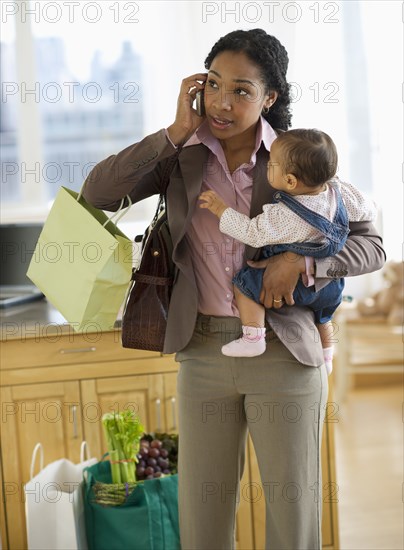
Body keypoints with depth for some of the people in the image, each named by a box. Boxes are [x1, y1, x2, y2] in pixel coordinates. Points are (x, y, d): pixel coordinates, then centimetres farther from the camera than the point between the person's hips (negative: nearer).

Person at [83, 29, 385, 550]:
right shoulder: (183, 155, 2)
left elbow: (370, 245, 1)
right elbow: (98, 193, -10)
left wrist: (304, 260, -18)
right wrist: (176, 132, -12)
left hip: (283, 353, -2)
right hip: (202, 352, 2)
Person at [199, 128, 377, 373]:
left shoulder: (285, 216, -34)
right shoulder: (339, 191, -15)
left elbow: (252, 233, -26)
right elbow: (368, 210, -1)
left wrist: (221, 208, -21)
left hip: (295, 285, -7)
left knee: (244, 282, -1)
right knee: (322, 316, 33)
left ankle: (253, 338, -3)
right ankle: (326, 360, 50)